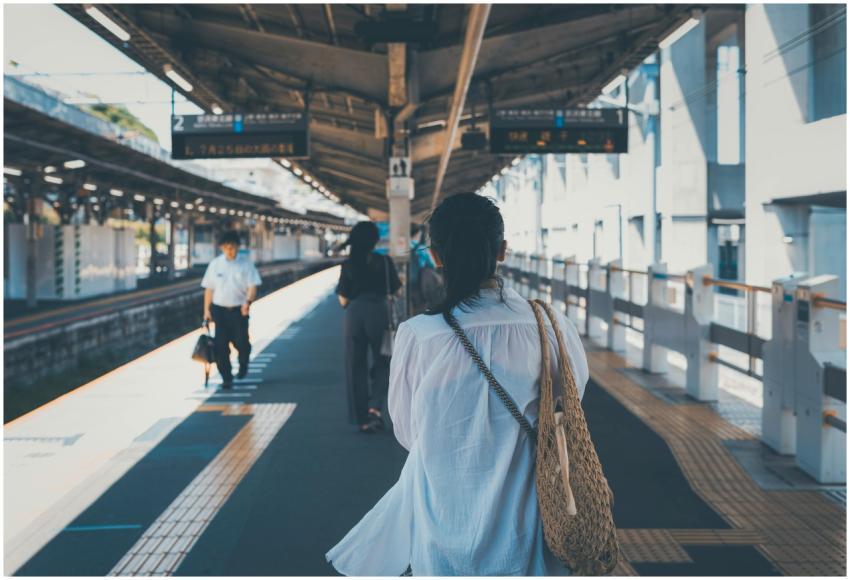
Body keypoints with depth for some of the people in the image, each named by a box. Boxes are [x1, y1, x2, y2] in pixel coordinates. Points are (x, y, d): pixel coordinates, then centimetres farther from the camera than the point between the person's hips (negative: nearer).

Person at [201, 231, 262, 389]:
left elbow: (253, 285, -4)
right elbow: (209, 288, 8)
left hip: (239, 310, -1)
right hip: (219, 309, 1)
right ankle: (226, 378, 9)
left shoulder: (245, 262, -1)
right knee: (221, 346, -2)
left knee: (241, 342, -4)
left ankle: (243, 365, 29)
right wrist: (207, 309, 5)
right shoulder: (215, 263, 4)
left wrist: (248, 301, -23)